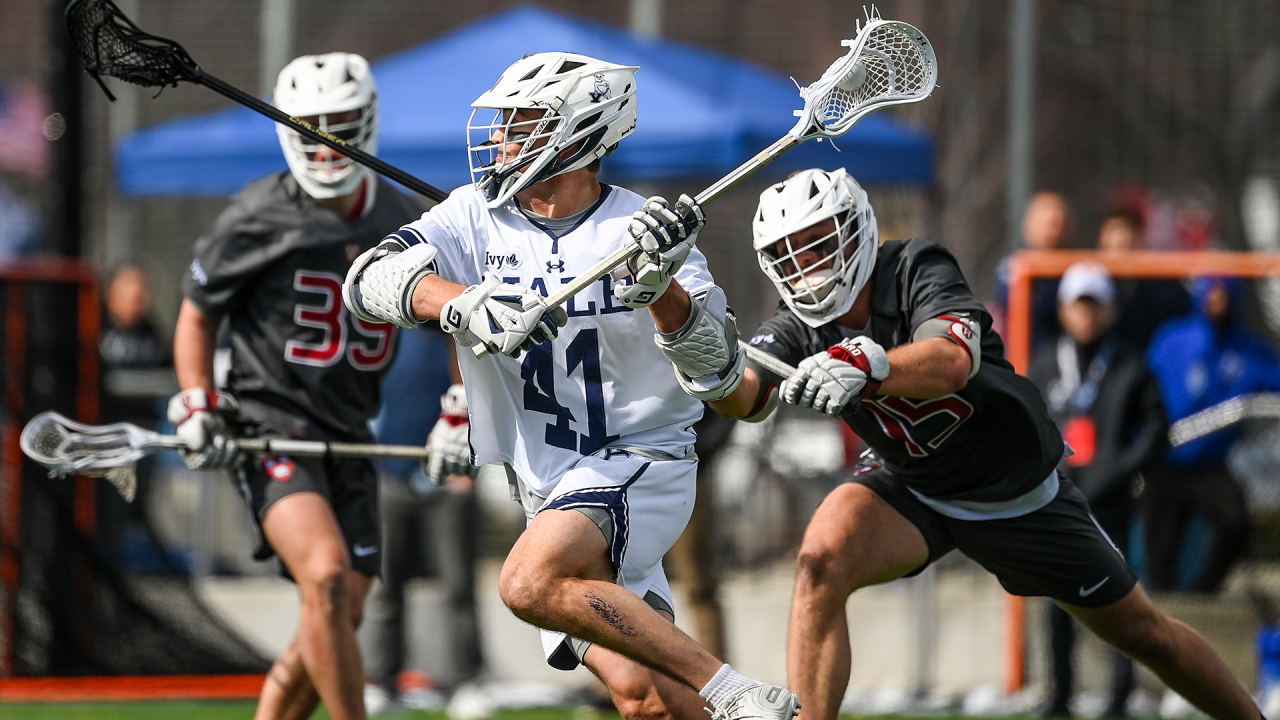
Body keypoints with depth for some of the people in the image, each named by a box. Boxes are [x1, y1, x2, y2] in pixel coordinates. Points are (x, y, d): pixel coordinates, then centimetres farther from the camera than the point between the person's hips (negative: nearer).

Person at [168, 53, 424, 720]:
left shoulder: (405, 223, 4)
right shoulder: (256, 218, -6)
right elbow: (196, 316, 5)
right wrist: (198, 410, -5)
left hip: (348, 437, 5)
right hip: (268, 423, -5)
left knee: (337, 621, 2)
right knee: (326, 576, -26)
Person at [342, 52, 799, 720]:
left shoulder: (640, 229, -9)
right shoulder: (476, 217, 2)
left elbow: (716, 372, -16)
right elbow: (370, 278, -13)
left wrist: (660, 290, -35)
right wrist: (465, 305, -32)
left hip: (638, 463, -5)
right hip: (545, 488, 5)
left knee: (531, 583, -33)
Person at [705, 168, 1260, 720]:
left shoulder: (917, 270, -25)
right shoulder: (798, 332, -15)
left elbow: (952, 362, -45)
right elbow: (741, 397, -35)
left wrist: (864, 367, -64)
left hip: (1020, 497, -2)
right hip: (915, 491, 2)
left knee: (1144, 634, 10)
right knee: (822, 560, -30)